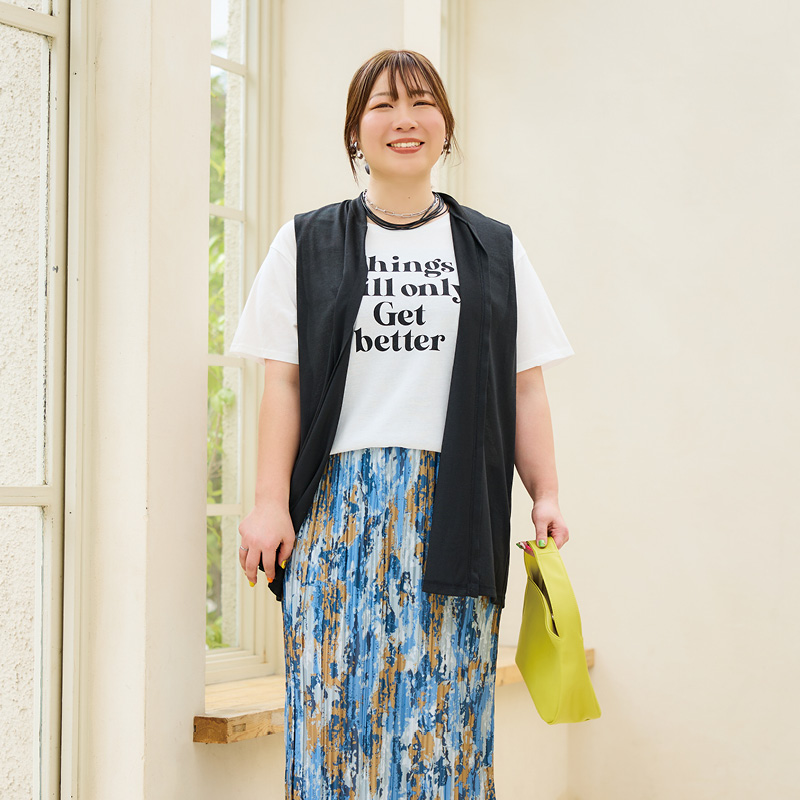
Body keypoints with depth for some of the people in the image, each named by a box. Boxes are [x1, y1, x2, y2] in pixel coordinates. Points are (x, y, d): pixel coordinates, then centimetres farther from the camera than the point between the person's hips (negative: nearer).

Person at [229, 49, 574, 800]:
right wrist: (270, 502, -3)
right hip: (340, 500, 0)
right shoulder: (307, 245, 11)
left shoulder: (496, 251, 15)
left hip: (454, 504, 1)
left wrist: (546, 493, 0)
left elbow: (525, 387, 11)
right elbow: (283, 381, 5)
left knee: (445, 702, -1)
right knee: (336, 692, -3)